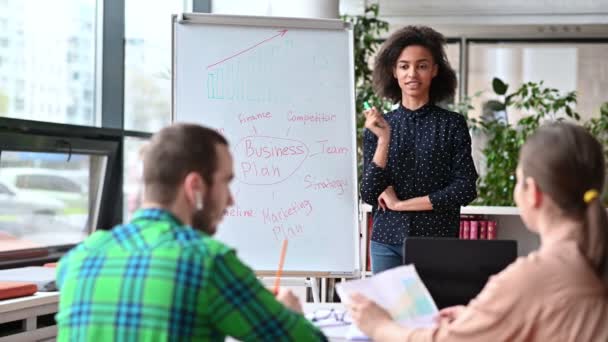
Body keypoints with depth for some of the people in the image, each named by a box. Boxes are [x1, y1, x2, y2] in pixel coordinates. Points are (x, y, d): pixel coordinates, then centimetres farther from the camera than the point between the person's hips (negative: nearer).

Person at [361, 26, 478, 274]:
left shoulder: (452, 124, 0)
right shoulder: (377, 125, 5)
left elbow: (465, 189, -7)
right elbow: (369, 195, -2)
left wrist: (401, 203, -9)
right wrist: (384, 139, -13)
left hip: (437, 243, -2)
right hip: (387, 242, 2)